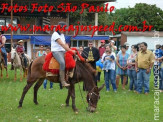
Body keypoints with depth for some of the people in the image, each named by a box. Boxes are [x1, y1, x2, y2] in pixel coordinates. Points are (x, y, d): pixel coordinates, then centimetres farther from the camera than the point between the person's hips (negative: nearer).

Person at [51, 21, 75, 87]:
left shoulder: (62, 35, 21)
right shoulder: (55, 34, -9)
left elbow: (65, 44, 16)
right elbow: (62, 44, -17)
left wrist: (70, 50, -2)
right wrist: (70, 50, -20)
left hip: (63, 51, 9)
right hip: (56, 51, -9)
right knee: (62, 62, -32)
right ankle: (63, 81, -35)